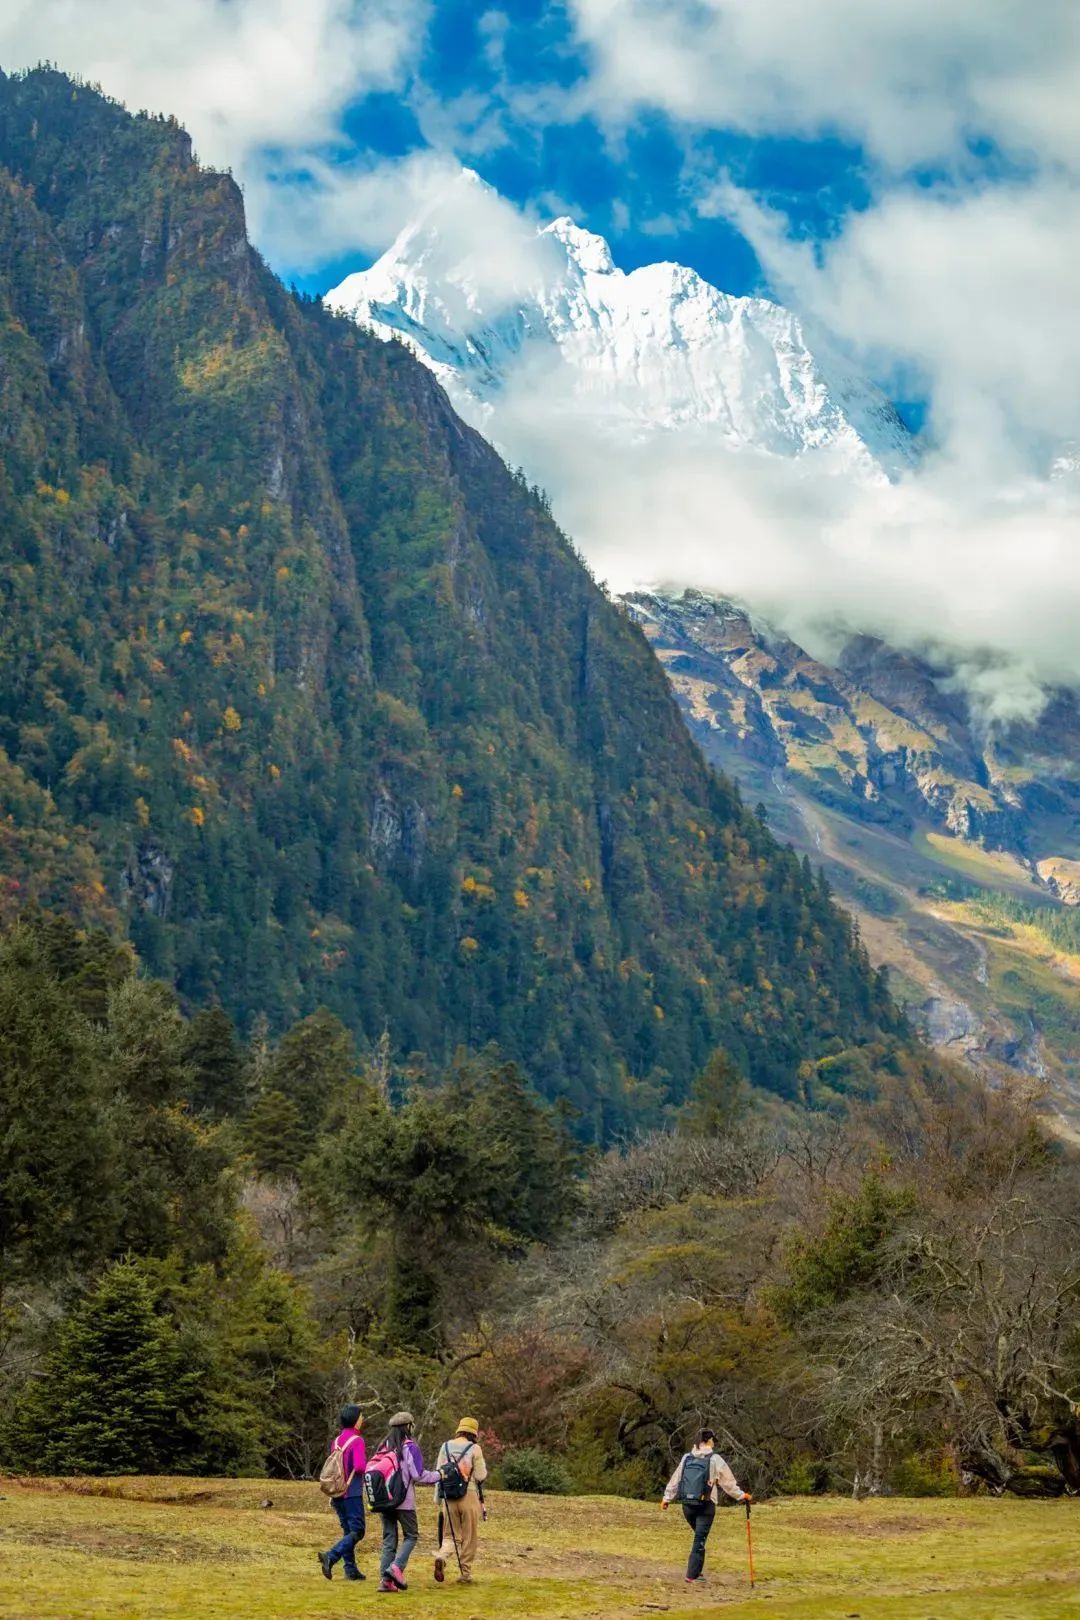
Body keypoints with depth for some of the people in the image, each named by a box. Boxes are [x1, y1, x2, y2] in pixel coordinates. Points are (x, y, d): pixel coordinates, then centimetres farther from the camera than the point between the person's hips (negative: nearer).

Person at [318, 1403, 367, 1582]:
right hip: (352, 1493, -8)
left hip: (338, 1493, 8)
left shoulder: (337, 1441, 10)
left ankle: (351, 1570, 12)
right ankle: (330, 1557, -21)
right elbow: (359, 1466, -24)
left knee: (348, 1531, 13)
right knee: (356, 1532, -5)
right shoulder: (357, 1440, -13)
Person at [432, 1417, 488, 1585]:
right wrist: (484, 1467, 16)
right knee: (469, 1537, 10)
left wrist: (438, 1499, 15)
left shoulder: (445, 1447, 6)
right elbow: (480, 1476, -6)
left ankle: (441, 1558, -19)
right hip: (469, 1495, -3)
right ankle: (465, 1573, 11)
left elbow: (438, 1475, 9)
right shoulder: (474, 1448, -5)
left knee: (451, 1535, 10)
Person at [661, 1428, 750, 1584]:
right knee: (700, 1539, -1)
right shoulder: (714, 1459, -4)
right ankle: (692, 1574, -4)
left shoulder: (687, 1458, 10)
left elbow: (675, 1479, 15)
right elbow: (728, 1481, -2)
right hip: (705, 1505, -5)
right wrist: (741, 1495, 9)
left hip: (687, 1505, 5)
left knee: (699, 1536, 20)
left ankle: (695, 1570, 16)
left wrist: (667, 1498, 23)